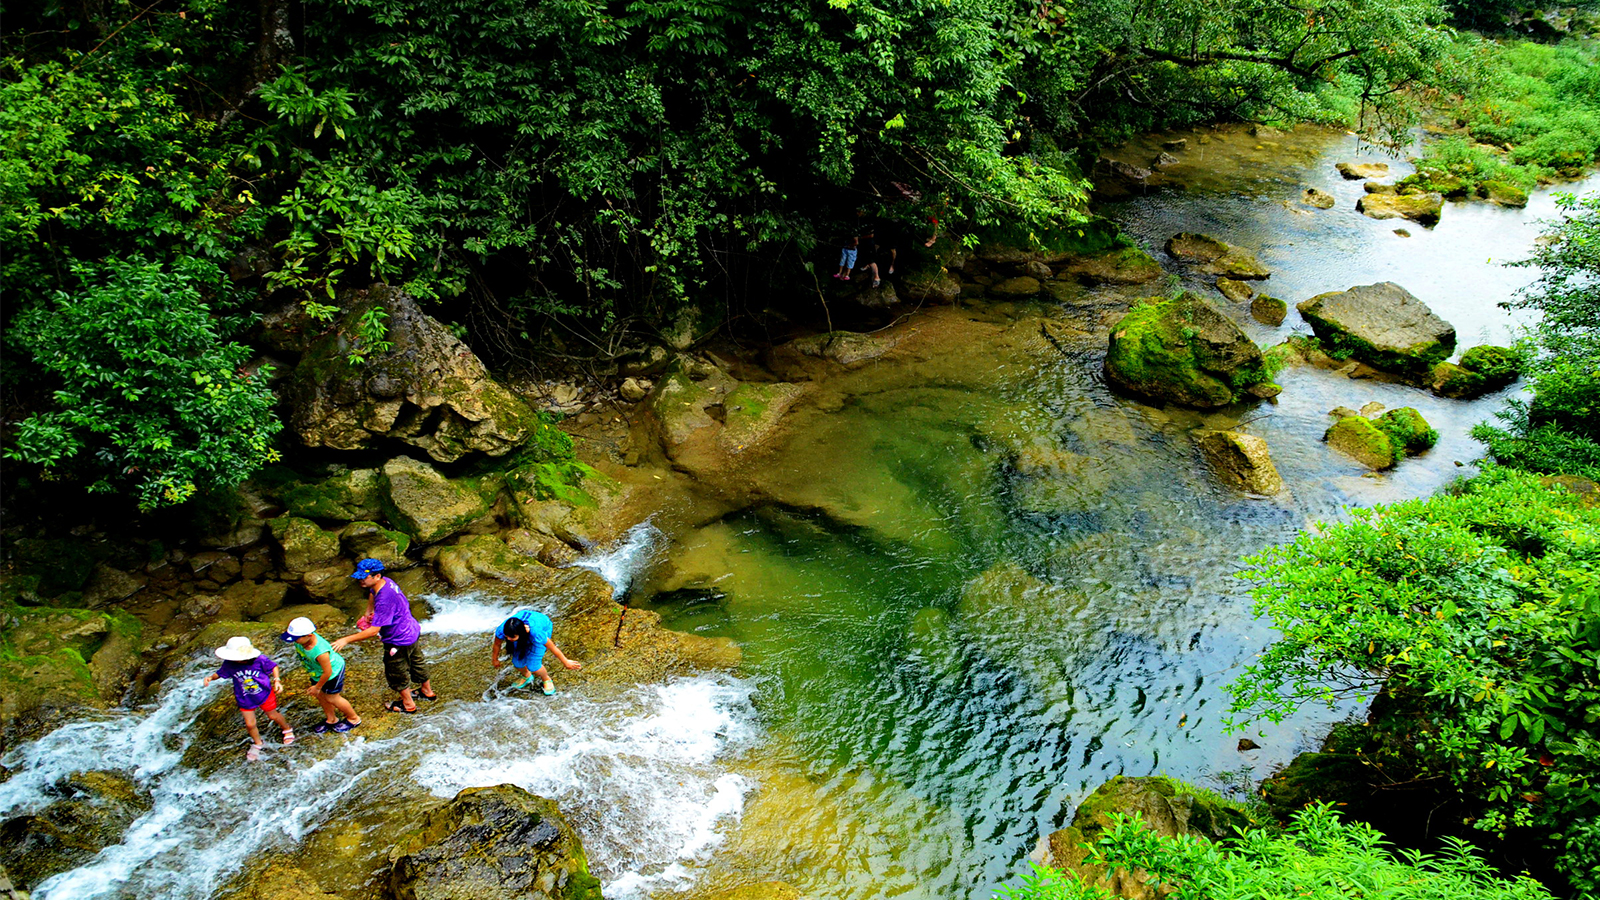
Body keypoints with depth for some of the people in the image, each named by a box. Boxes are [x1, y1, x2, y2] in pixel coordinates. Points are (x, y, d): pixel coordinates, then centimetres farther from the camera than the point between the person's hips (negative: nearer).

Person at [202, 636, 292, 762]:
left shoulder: (260, 660, -28)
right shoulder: (229, 664, -21)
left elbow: (273, 666, -10)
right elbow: (220, 673, -2)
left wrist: (277, 680, -20)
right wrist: (211, 677, -22)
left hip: (264, 694, -2)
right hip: (245, 699, 2)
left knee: (273, 715, 19)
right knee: (250, 724, 10)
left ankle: (287, 729, 51)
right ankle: (257, 744, 41)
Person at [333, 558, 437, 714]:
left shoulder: (384, 600, -38)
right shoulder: (386, 582, -10)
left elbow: (373, 631, -35)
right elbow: (372, 593, 18)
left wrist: (346, 640, -29)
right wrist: (368, 613, 12)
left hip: (399, 641, -9)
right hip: (412, 631, 9)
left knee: (396, 673, 15)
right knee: (416, 663, 29)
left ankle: (408, 705, 36)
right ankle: (427, 691, 52)